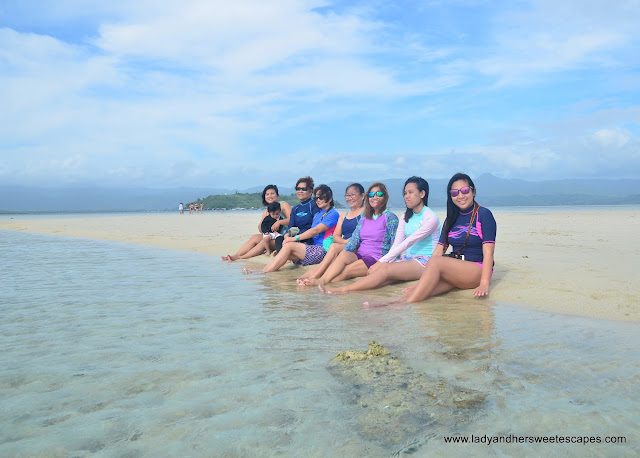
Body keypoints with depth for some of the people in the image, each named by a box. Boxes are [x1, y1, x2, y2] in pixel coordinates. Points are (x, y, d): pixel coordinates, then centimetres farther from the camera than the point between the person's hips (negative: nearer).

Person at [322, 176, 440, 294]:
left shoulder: (430, 218, -8)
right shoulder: (405, 218, 17)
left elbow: (408, 242, -16)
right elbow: (396, 245, 6)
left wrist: (382, 261, -20)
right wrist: (385, 261, -14)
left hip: (424, 262, -6)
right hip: (407, 258, 6)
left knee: (386, 269, -31)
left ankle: (344, 290, -39)